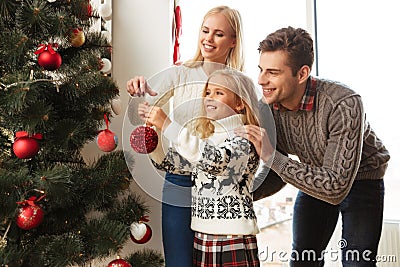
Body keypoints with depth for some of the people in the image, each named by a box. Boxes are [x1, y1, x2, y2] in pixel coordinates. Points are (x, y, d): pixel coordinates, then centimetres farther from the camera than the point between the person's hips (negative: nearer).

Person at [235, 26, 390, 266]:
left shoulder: (343, 105, -35)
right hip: (316, 179, 5)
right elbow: (279, 176, -6)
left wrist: (272, 157, -41)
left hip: (361, 179, -4)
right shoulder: (266, 108, -19)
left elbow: (337, 188, -37)